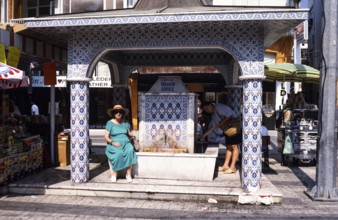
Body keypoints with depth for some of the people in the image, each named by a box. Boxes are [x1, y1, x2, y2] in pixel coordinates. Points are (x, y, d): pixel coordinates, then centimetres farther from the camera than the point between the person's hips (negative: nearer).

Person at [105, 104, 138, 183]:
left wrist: (131, 134, 0)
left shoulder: (125, 123, 13)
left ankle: (128, 175, -26)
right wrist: (113, 142, -16)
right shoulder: (110, 123, 3)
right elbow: (106, 137, 0)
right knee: (118, 154, -37)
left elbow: (129, 134, 23)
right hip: (114, 145, -2)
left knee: (130, 151, -33)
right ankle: (114, 174, -24)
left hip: (126, 143, 2)